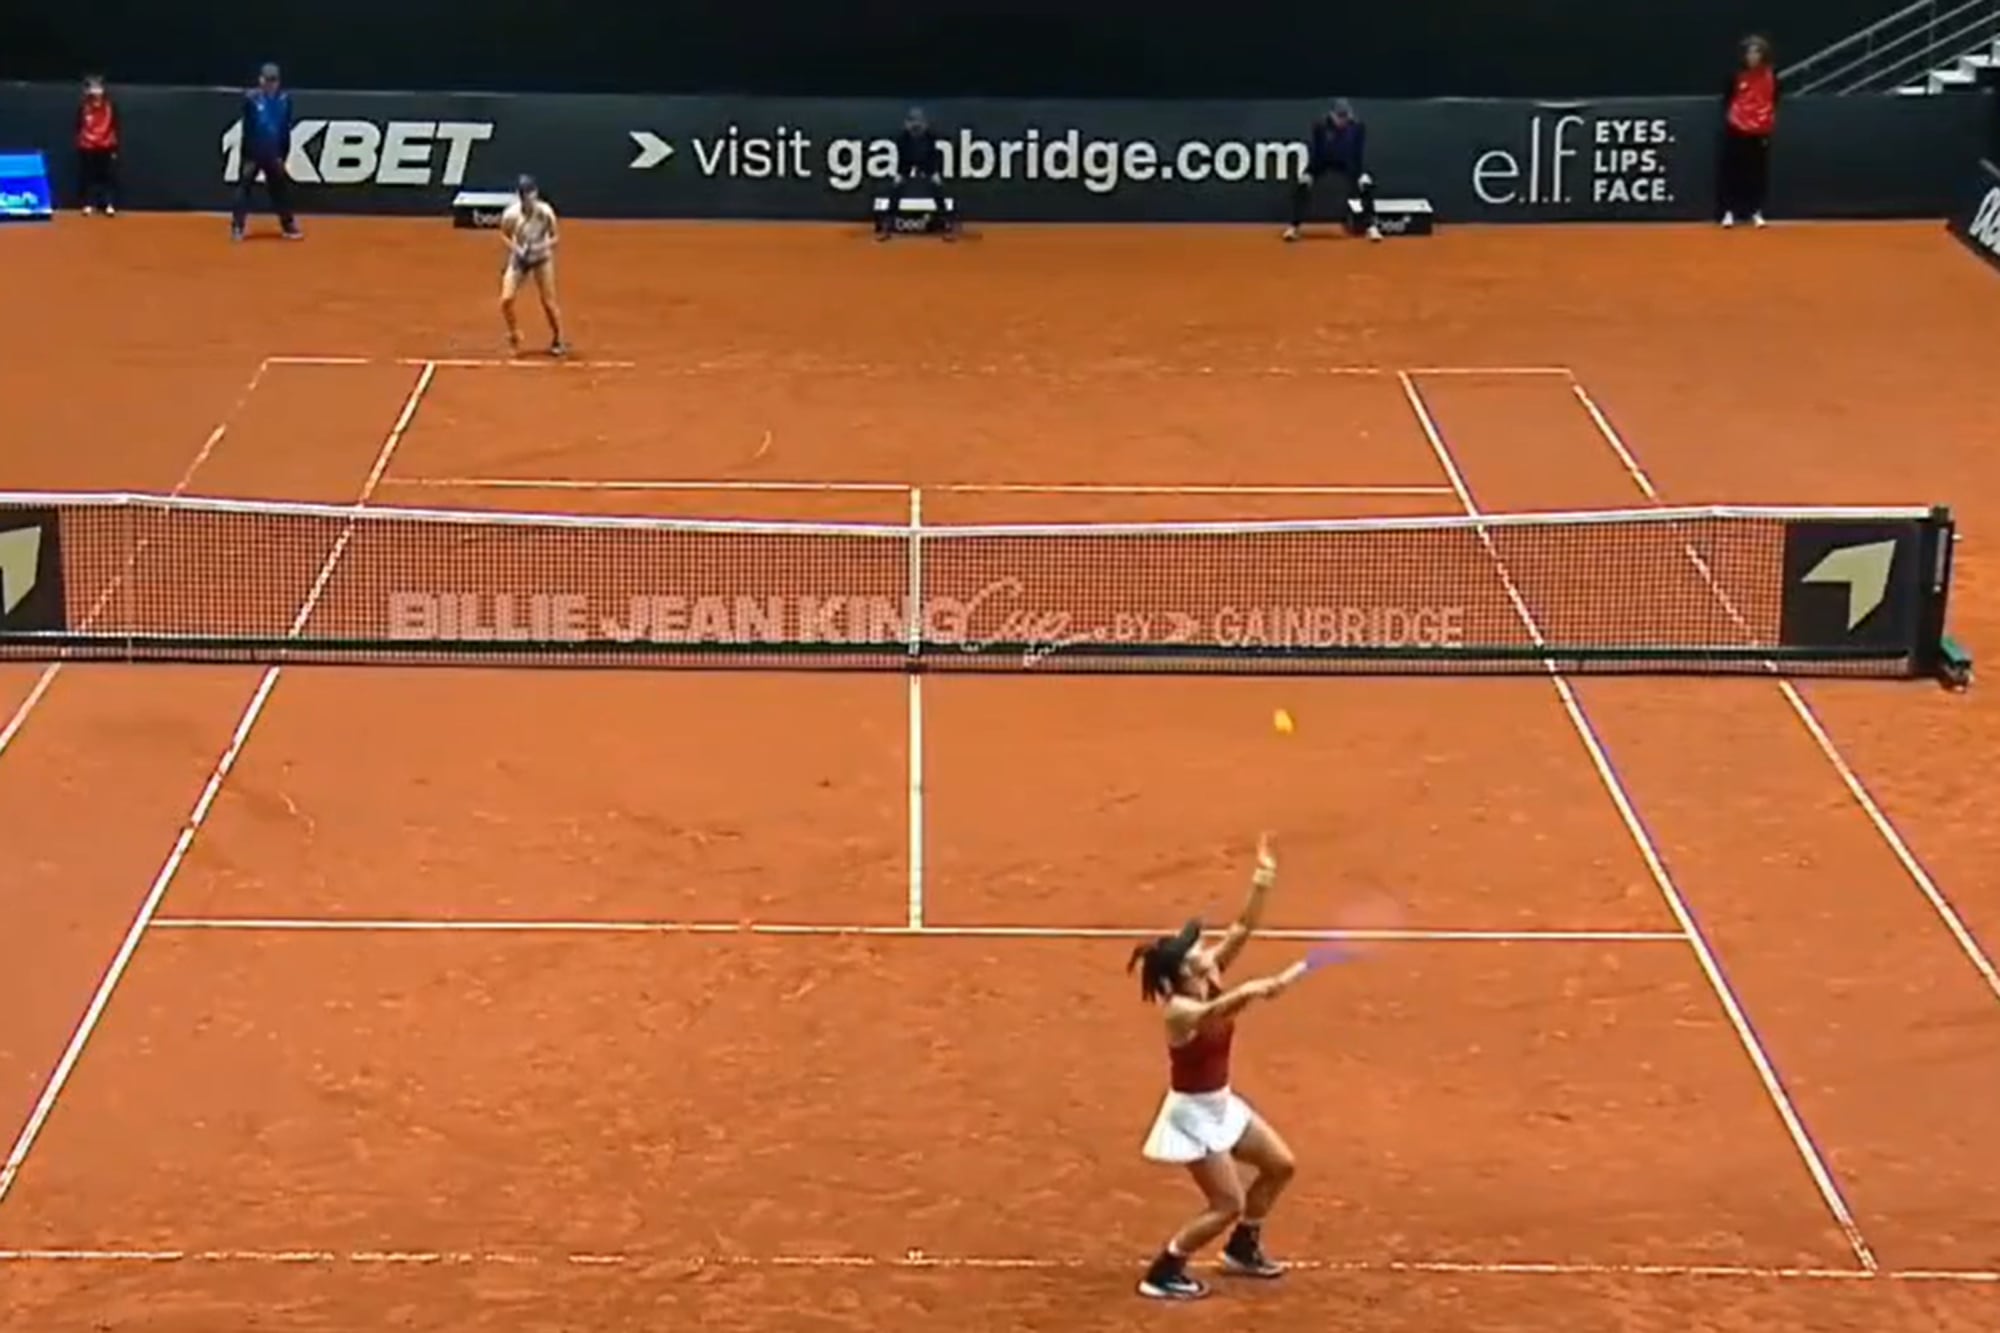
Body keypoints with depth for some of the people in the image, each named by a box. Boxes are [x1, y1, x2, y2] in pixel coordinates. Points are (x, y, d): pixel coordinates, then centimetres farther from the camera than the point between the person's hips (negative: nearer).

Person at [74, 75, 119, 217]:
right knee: (88, 177, 4)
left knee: (109, 176, -3)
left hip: (106, 148, -1)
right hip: (87, 148, 1)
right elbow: (79, 128, 5)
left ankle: (110, 205, -2)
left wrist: (114, 148, 1)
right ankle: (88, 205, 10)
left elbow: (115, 128, 3)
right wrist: (79, 145, 2)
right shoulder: (83, 107, -2)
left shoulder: (110, 107, -1)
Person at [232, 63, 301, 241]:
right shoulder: (251, 98, -10)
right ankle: (237, 227, 3)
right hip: (253, 153, -3)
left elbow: (286, 129, 4)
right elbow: (247, 129, -7)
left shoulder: (285, 99, -1)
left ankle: (289, 226, 21)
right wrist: (247, 154, -8)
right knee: (244, 187, 0)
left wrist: (283, 154, 1)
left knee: (281, 189, 12)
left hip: (274, 154, 3)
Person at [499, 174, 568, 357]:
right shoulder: (511, 214, -19)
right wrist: (515, 249, -18)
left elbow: (555, 236, -8)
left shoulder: (545, 212, -22)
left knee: (549, 302, 0)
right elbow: (504, 235, 0)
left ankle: (558, 340, 21)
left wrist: (543, 246, -28)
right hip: (519, 259, 1)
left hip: (541, 259, -1)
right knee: (506, 299, -10)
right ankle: (514, 334, 17)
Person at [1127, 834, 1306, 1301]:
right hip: (1193, 1112, -9)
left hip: (1220, 1103, 9)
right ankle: (1162, 1274, 7)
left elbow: (1242, 930, -11)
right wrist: (1252, 991, -73)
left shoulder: (1210, 977, -8)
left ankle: (1242, 1249, 35)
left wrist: (1261, 887, -26)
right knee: (1228, 1203, -6)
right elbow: (1214, 1011, -54)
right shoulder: (1180, 1010, -31)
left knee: (1280, 1165, 17)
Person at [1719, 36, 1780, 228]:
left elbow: (1776, 99, 8)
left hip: (1760, 131, 1)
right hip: (1737, 130, -1)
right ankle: (1729, 212, 6)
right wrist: (1729, 117, -4)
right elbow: (1726, 99, 2)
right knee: (1732, 171, 0)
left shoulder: (1770, 75, -1)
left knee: (1759, 173, 4)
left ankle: (1756, 212, 11)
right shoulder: (1737, 75, -6)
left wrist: (1770, 120, 2)